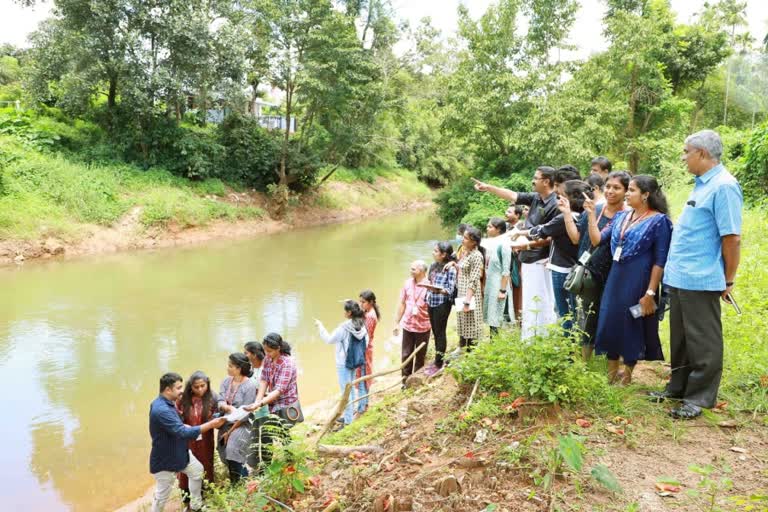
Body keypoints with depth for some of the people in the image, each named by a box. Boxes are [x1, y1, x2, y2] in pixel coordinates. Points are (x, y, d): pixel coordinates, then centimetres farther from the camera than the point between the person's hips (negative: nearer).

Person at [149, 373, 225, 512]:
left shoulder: (165, 402, -1)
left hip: (180, 451, 10)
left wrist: (185, 426, -7)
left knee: (198, 470, 21)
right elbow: (183, 433, -35)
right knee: (162, 494, 7)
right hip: (165, 459, -10)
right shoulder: (161, 410, -34)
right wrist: (210, 424, -31)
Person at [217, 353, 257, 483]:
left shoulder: (249, 386, -16)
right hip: (225, 423, 6)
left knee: (232, 450, -23)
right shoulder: (226, 381, 0)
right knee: (224, 456, 9)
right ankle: (243, 472, 36)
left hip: (241, 425, -6)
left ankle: (235, 484, -6)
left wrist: (230, 431, -13)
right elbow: (220, 403, -7)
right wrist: (228, 407, -30)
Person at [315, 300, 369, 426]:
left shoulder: (343, 328, -23)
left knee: (346, 391, 1)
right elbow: (365, 343, 7)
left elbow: (330, 340, -10)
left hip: (343, 363, -8)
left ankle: (348, 420, 8)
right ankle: (348, 415, 32)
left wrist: (320, 326, 0)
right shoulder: (362, 325, -3)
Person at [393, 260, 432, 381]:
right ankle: (405, 382, 24)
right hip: (407, 325, 3)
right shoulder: (408, 283, 0)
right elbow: (402, 304, 7)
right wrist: (397, 323, 9)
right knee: (405, 355, 9)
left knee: (420, 356, 12)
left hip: (423, 327, -3)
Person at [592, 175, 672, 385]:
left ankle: (626, 378, 24)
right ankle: (611, 376, 24)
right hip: (616, 279, 6)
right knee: (610, 325, 9)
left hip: (638, 282, -6)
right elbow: (598, 239, 8)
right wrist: (591, 214, 0)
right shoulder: (621, 216, 10)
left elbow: (660, 261, -12)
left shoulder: (658, 221, -9)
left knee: (632, 328, 6)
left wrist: (650, 293, -16)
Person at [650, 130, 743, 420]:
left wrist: (728, 281, -12)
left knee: (703, 341, 3)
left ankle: (701, 398, 14)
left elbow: (732, 238, -18)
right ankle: (679, 388, 30)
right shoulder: (702, 184, 14)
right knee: (681, 339, 18)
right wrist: (676, 268, 18)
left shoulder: (723, 186, -16)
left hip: (700, 280, -9)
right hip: (679, 277, 9)